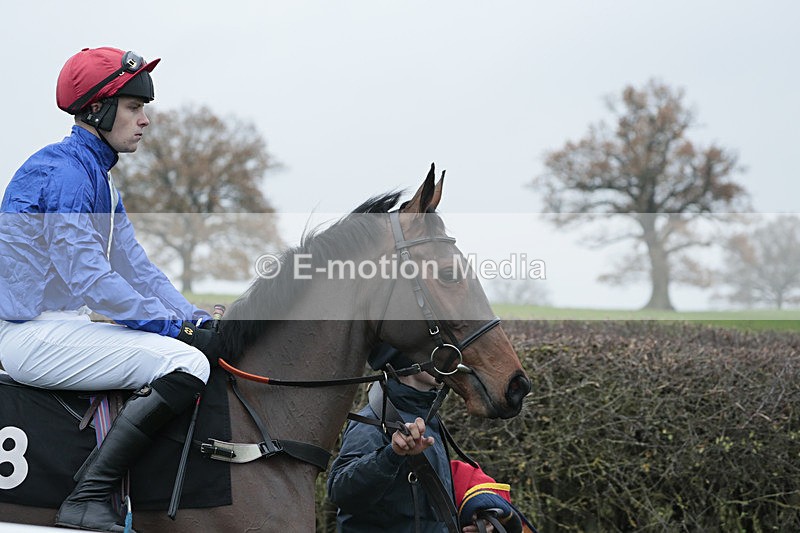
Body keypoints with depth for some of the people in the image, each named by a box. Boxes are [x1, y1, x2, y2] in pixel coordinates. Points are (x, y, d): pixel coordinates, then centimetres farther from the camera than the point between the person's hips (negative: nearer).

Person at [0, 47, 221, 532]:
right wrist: (177, 327, -19)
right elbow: (90, 279, -22)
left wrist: (197, 319, 2)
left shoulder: (99, 177, 16)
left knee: (200, 343, 15)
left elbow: (136, 267, 15)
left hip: (62, 325, 11)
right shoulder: (63, 172, -16)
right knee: (185, 363, -24)